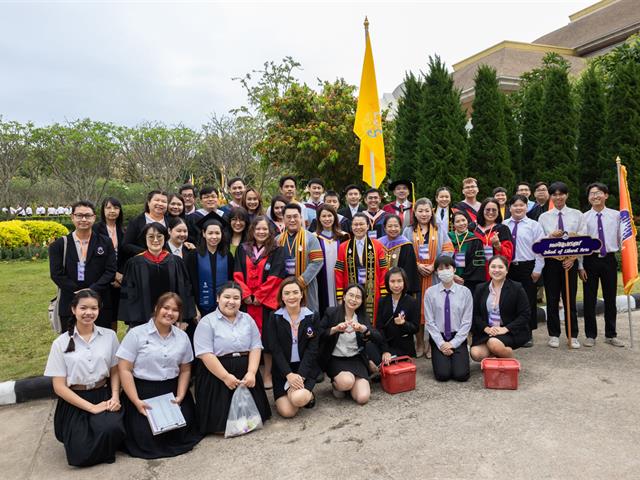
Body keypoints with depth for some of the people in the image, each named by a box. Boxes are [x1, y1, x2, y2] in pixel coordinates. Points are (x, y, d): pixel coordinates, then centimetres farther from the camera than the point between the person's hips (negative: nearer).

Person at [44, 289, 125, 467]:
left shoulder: (109, 336, 2)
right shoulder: (61, 343, -3)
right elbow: (59, 386, -4)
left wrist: (115, 396, -10)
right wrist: (92, 407, -13)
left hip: (104, 395, 1)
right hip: (74, 401, -1)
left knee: (112, 428, -31)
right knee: (82, 454, -20)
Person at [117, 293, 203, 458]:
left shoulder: (183, 337, 7)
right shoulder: (136, 334, -5)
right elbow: (124, 369, -8)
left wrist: (180, 396, -3)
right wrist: (136, 401, -14)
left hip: (171, 391, 3)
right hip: (142, 391, -3)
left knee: (180, 431, -13)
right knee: (146, 437, -15)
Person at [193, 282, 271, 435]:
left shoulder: (247, 319, 10)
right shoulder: (207, 322, -4)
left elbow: (256, 347, 4)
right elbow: (206, 354, -13)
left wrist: (251, 373, -11)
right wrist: (226, 376, -18)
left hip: (246, 374, 4)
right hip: (217, 377, -4)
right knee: (222, 426, -9)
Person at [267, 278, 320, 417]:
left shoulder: (313, 317, -1)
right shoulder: (274, 317, -2)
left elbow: (312, 349, -6)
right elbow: (275, 349, -7)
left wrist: (300, 375, -17)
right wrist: (289, 374, -17)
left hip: (306, 367, -1)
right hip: (282, 369, 1)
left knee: (298, 399, -28)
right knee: (287, 412, -14)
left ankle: (308, 394, 7)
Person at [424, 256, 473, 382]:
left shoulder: (465, 291, -1)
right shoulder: (430, 292, -2)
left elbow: (467, 322, -3)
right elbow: (430, 322, -3)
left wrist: (453, 343, -10)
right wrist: (441, 343, -10)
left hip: (458, 338, 0)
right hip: (438, 338, 0)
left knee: (461, 375, -15)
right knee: (442, 375, -15)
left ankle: (456, 359, 17)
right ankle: (441, 358, 17)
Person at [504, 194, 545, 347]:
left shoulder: (534, 225, 0)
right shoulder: (504, 225, 6)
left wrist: (537, 269, -8)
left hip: (527, 267, -2)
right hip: (507, 267, 2)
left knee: (528, 301, 4)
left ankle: (528, 334, 16)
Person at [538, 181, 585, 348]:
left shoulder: (577, 215, 6)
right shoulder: (544, 217, 6)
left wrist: (573, 258, -12)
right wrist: (550, 236, -17)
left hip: (570, 261, 0)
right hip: (551, 261, 0)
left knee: (570, 299, 5)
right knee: (552, 299, 5)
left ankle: (573, 336, 16)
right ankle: (554, 335, 17)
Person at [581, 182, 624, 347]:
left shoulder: (616, 215, 0)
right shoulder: (583, 218, -3)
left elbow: (622, 238, 6)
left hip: (609, 260, 1)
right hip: (590, 260, -1)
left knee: (610, 298, 11)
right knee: (589, 299, 5)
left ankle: (611, 335, 26)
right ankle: (590, 335, 19)